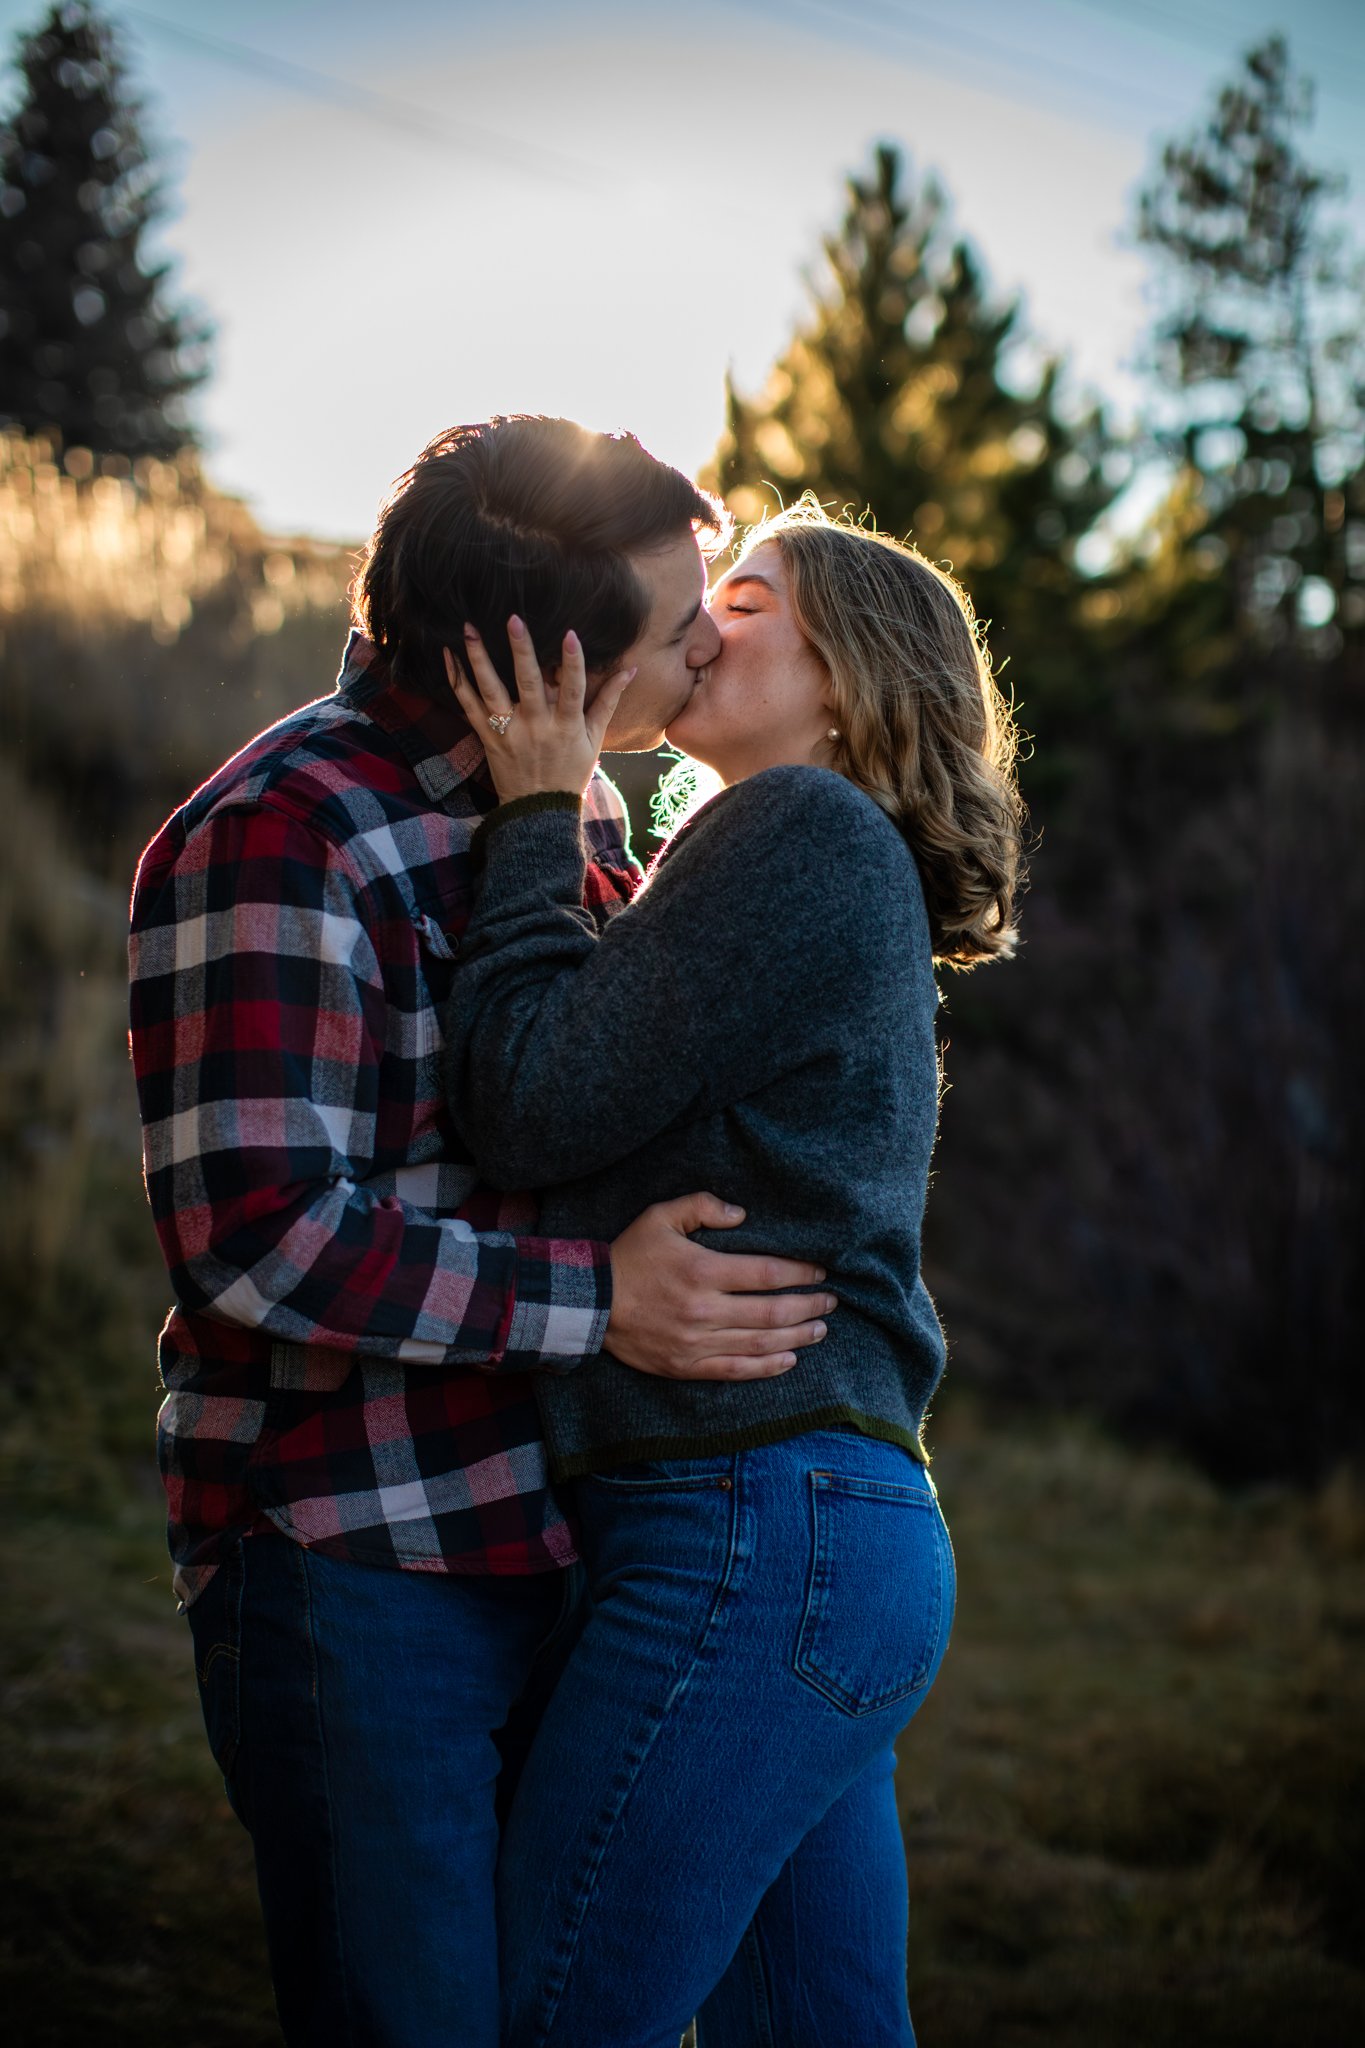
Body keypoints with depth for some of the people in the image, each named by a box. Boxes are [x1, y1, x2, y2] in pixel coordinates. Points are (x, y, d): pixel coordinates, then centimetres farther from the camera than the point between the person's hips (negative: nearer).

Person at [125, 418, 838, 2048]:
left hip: (548, 1538, 8)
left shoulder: (574, 806, 11)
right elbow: (262, 1236, -24)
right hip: (354, 1567, -8)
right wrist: (599, 1301, -20)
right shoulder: (278, 842, -17)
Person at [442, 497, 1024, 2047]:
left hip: (756, 1528, -10)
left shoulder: (807, 829, -8)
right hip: (850, 1528, 10)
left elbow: (533, 1105, -13)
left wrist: (538, 817, -2)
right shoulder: (847, 874, 23)